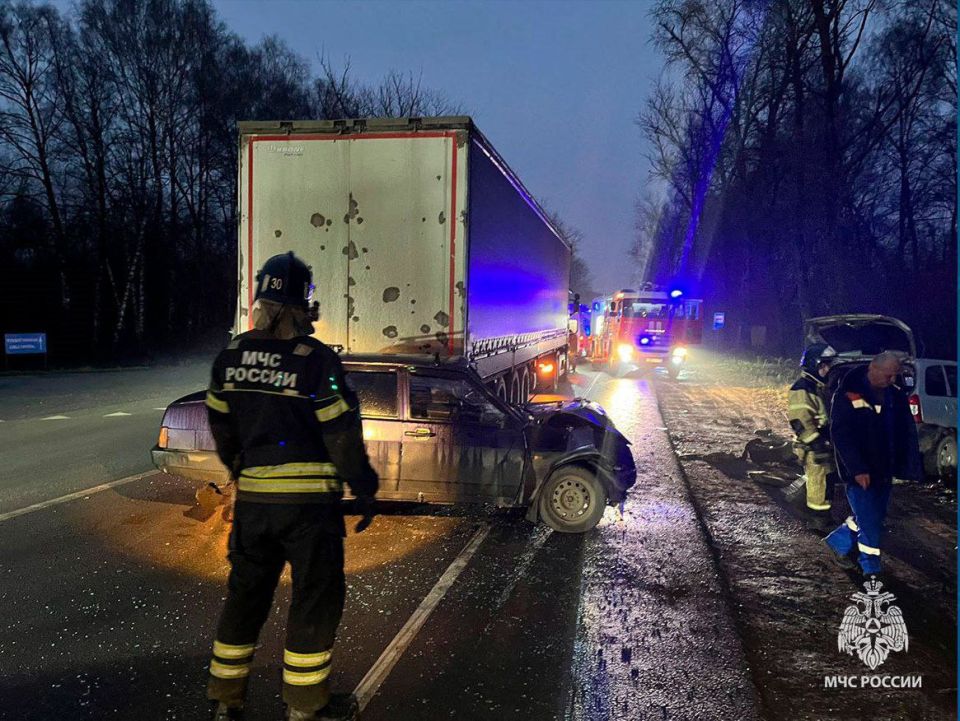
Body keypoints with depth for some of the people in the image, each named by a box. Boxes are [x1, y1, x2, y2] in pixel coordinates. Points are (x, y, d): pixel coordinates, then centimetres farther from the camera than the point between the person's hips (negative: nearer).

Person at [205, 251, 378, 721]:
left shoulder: (231, 356, 2)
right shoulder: (316, 360, -15)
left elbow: (220, 425, 12)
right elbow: (341, 433, -13)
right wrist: (364, 489, -4)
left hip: (252, 497, 6)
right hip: (309, 500, -5)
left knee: (246, 592, 19)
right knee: (316, 597, 8)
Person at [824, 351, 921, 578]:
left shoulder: (896, 396, 4)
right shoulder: (848, 394, -14)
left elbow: (907, 433, 8)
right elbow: (840, 434, -16)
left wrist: (906, 466, -3)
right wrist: (857, 469, -20)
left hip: (884, 471, 6)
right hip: (860, 472, -6)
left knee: (875, 515, 16)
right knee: (869, 522, -2)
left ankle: (839, 540, 36)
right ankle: (871, 568, 14)